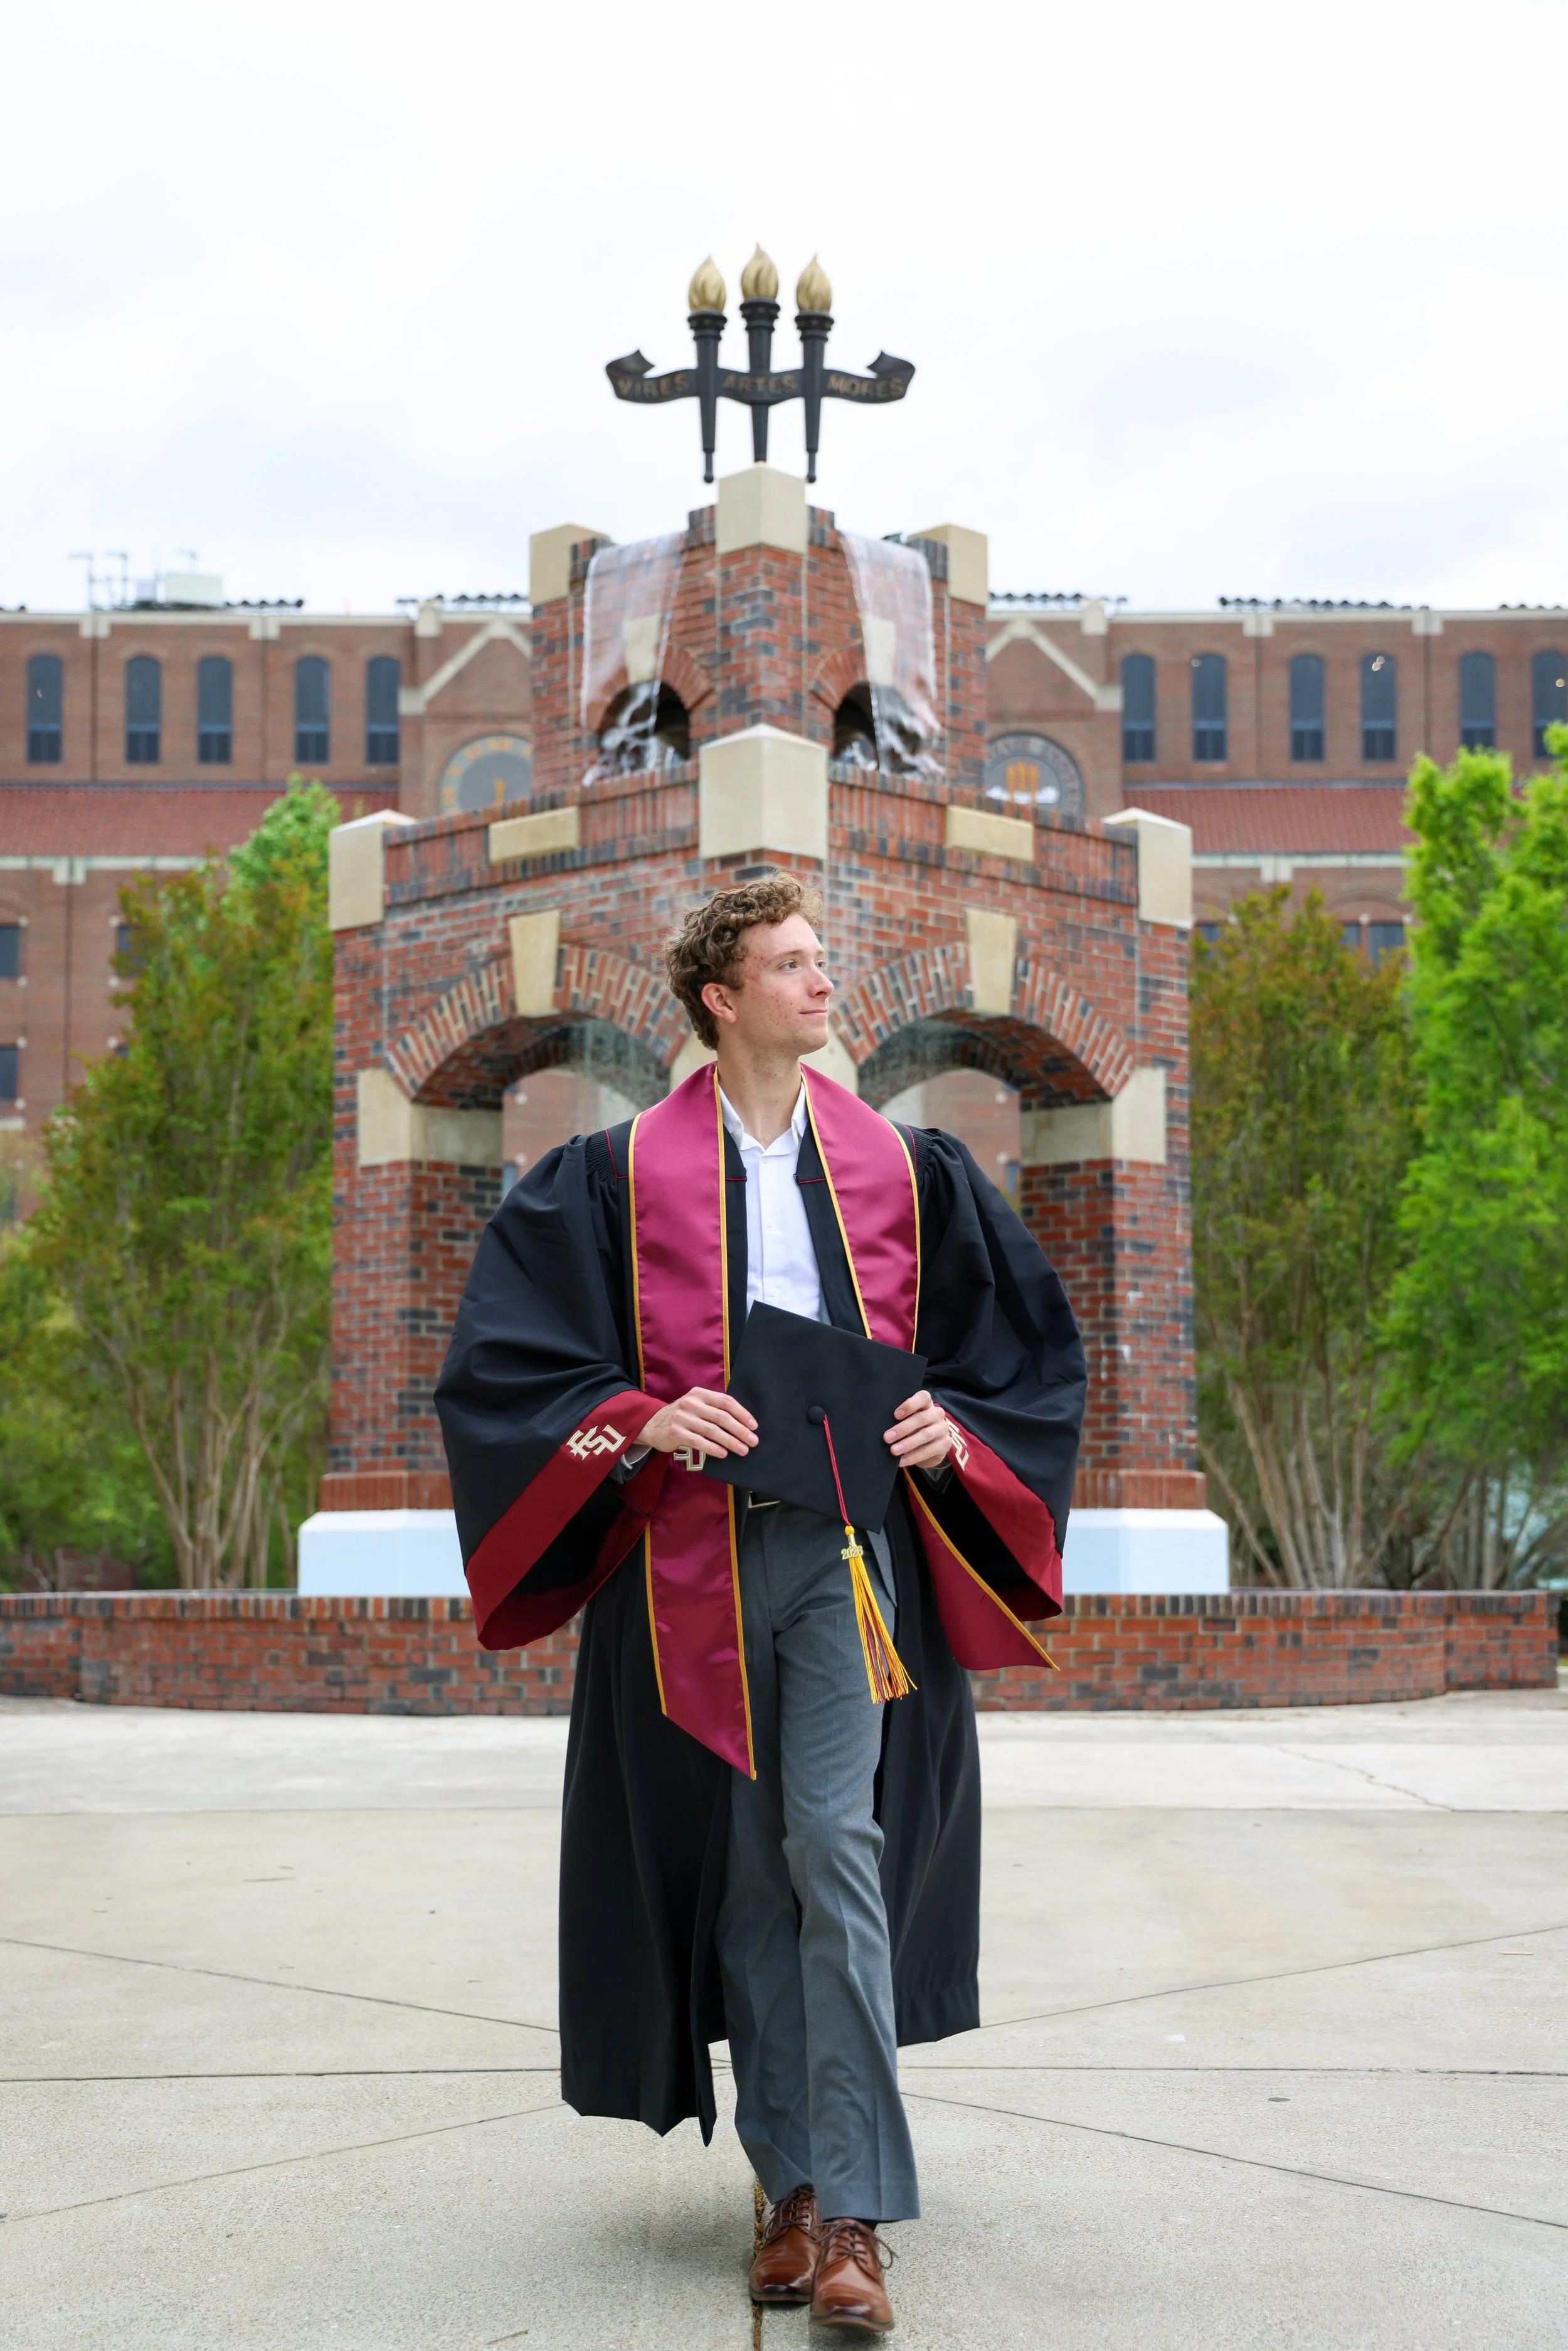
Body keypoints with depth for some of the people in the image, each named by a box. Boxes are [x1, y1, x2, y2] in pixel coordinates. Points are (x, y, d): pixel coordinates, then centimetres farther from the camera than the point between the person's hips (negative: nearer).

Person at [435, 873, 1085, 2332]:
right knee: (747, 1877, 6)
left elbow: (1024, 1345, 15)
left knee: (838, 1850, -11)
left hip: (853, 1551, 0)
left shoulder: (902, 1165, 8)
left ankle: (851, 2213, -9)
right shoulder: (624, 1173, 3)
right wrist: (643, 1421, -13)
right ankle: (792, 2184, 18)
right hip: (695, 1563, 0)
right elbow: (509, 1353, 2)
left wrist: (953, 1433, -4)